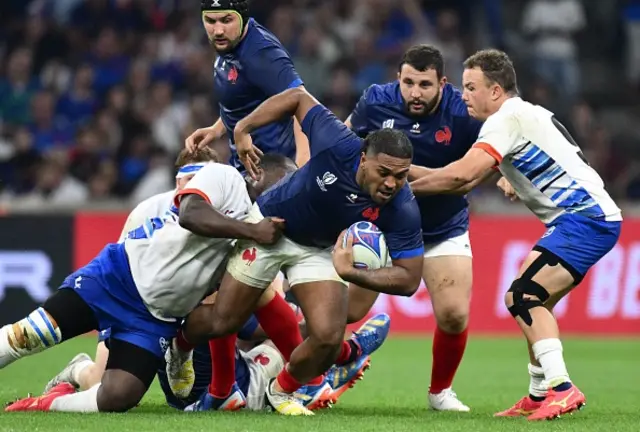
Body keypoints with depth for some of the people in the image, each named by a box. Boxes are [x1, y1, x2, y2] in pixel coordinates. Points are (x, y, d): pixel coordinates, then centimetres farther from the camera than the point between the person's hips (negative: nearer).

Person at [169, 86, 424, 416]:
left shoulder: (403, 211, -32)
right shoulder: (338, 146, -36)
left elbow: (409, 279, -26)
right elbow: (297, 98, -19)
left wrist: (351, 273, -39)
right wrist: (243, 128, -18)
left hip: (321, 249, 2)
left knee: (328, 337, -16)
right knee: (222, 322, 8)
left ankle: (282, 391, 17)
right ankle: (180, 342, 45)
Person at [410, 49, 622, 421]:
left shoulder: (510, 118, -11)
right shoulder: (519, 117, 20)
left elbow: (463, 173, -22)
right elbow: (469, 179, 18)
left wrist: (404, 186, -12)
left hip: (586, 218, -10)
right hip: (589, 219, 10)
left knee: (524, 297, -16)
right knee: (529, 303, 14)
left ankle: (561, 387, -25)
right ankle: (539, 396, 19)